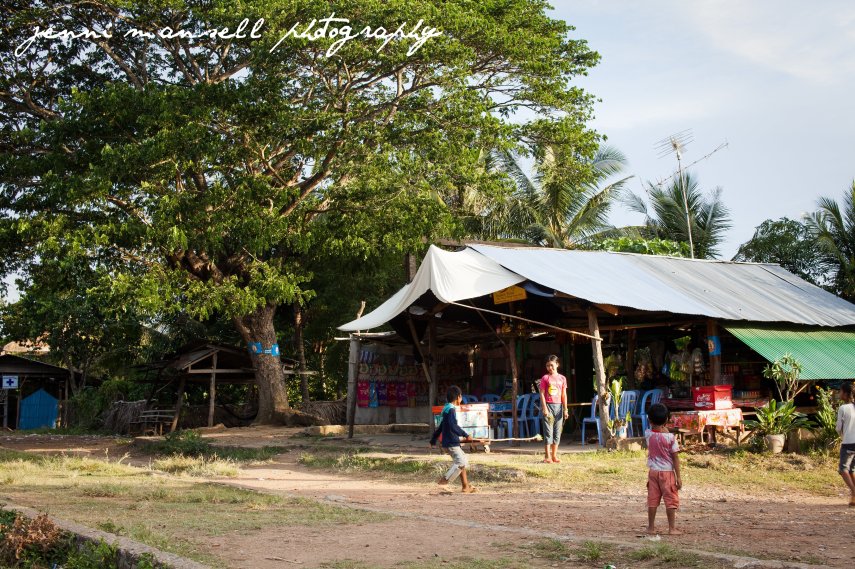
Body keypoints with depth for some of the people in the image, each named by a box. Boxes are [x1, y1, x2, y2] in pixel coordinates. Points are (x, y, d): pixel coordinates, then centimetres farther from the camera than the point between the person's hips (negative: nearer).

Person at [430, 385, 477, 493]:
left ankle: (465, 486, 14)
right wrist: (465, 435, -28)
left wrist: (433, 439, 28)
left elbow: (441, 426, 23)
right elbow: (453, 426, -27)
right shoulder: (451, 410, -14)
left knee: (463, 461, 12)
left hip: (453, 442, 10)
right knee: (461, 462, -13)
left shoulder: (447, 409, 16)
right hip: (451, 442, -10)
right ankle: (445, 479, -9)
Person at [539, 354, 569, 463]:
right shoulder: (545, 378, 0)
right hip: (548, 405, -3)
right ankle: (548, 456, -3)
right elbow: (542, 394, -4)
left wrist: (565, 409, 6)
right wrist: (544, 408, -12)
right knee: (548, 431, -4)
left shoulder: (562, 378, 9)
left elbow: (564, 395, 10)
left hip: (558, 406, 4)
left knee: (557, 431, 5)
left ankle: (554, 455, 12)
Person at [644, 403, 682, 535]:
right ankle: (672, 528, 5)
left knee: (652, 499, 10)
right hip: (667, 472, -4)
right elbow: (675, 458, -11)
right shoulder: (670, 437, -14)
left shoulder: (648, 434, -6)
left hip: (653, 471, 4)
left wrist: (657, 425, 4)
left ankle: (651, 527, 16)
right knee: (671, 500, 5)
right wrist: (678, 477, -7)